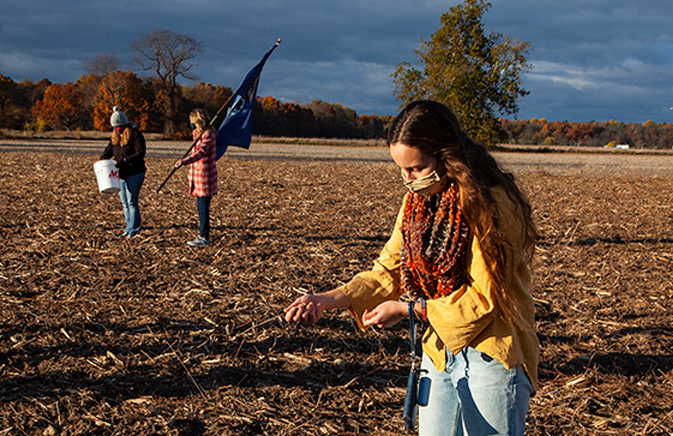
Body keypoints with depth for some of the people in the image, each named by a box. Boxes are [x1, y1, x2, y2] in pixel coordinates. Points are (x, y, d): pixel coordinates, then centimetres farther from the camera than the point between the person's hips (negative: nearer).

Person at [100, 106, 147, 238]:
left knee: (132, 202, -7)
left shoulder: (135, 135, -11)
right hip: (120, 174, 8)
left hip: (134, 174, -8)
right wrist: (102, 160, -4)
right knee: (125, 202, 11)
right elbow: (109, 150, 17)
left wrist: (124, 160, -27)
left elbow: (140, 154, -19)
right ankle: (129, 228, 19)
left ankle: (133, 230, -2)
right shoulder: (115, 136, 12)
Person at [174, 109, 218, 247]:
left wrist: (184, 161, -44)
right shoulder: (199, 133, 15)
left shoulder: (208, 134, -16)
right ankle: (203, 234, 22)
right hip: (198, 174, 10)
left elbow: (201, 152, -30)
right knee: (201, 206, 14)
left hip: (205, 174, -10)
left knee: (203, 206, -7)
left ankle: (204, 238, -4)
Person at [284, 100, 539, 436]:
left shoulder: (492, 204, -19)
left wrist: (407, 309, -16)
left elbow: (485, 298, -17)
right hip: (439, 353, 7)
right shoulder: (417, 201, 5)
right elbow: (390, 270, 6)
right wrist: (330, 299, -9)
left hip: (491, 358, -6)